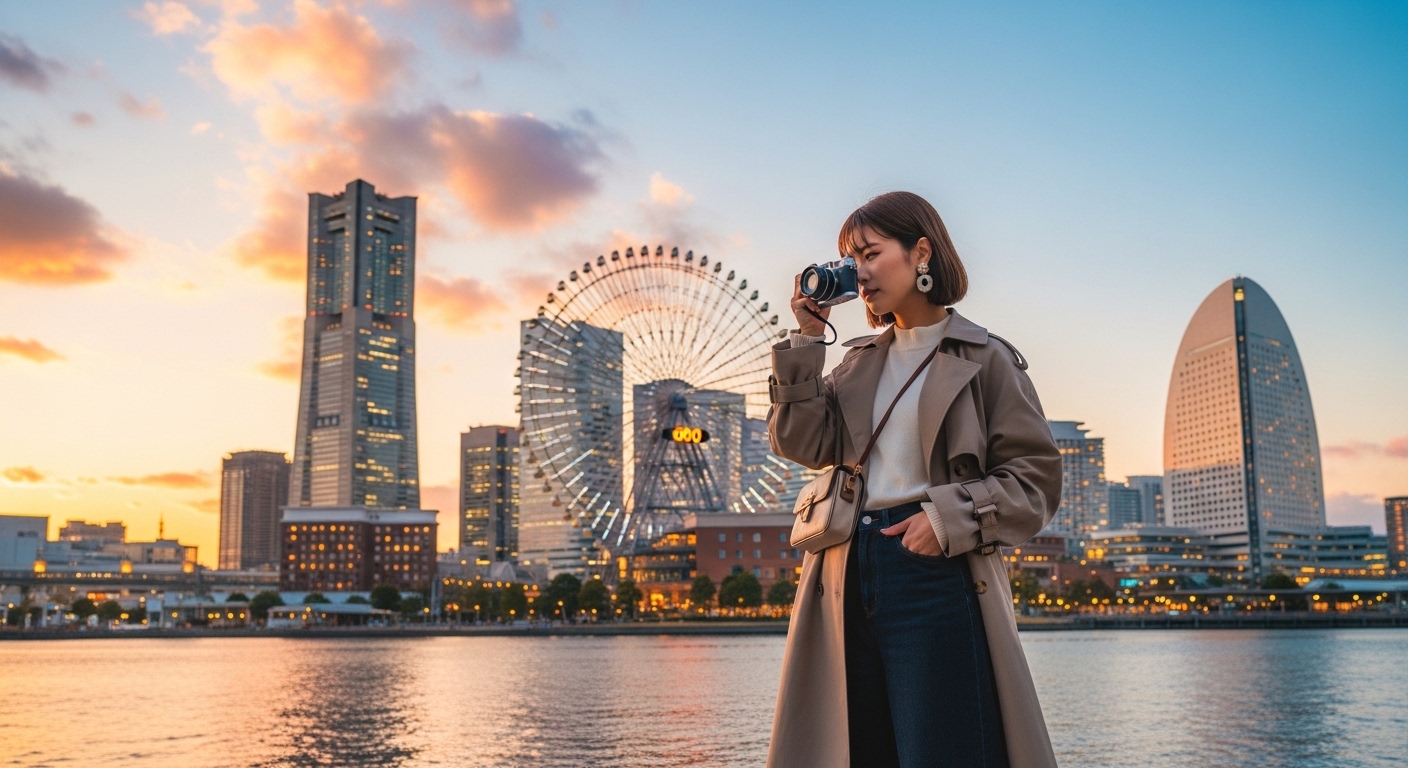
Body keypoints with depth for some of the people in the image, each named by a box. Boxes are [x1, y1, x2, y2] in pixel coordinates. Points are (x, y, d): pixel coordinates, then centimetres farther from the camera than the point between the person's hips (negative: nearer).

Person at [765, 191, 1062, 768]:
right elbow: (802, 443, 4)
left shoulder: (985, 359, 1)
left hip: (937, 574, -5)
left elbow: (1036, 477, -3)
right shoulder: (861, 362, 17)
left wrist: (951, 517, -16)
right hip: (850, 578, 6)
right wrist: (806, 340, 1)